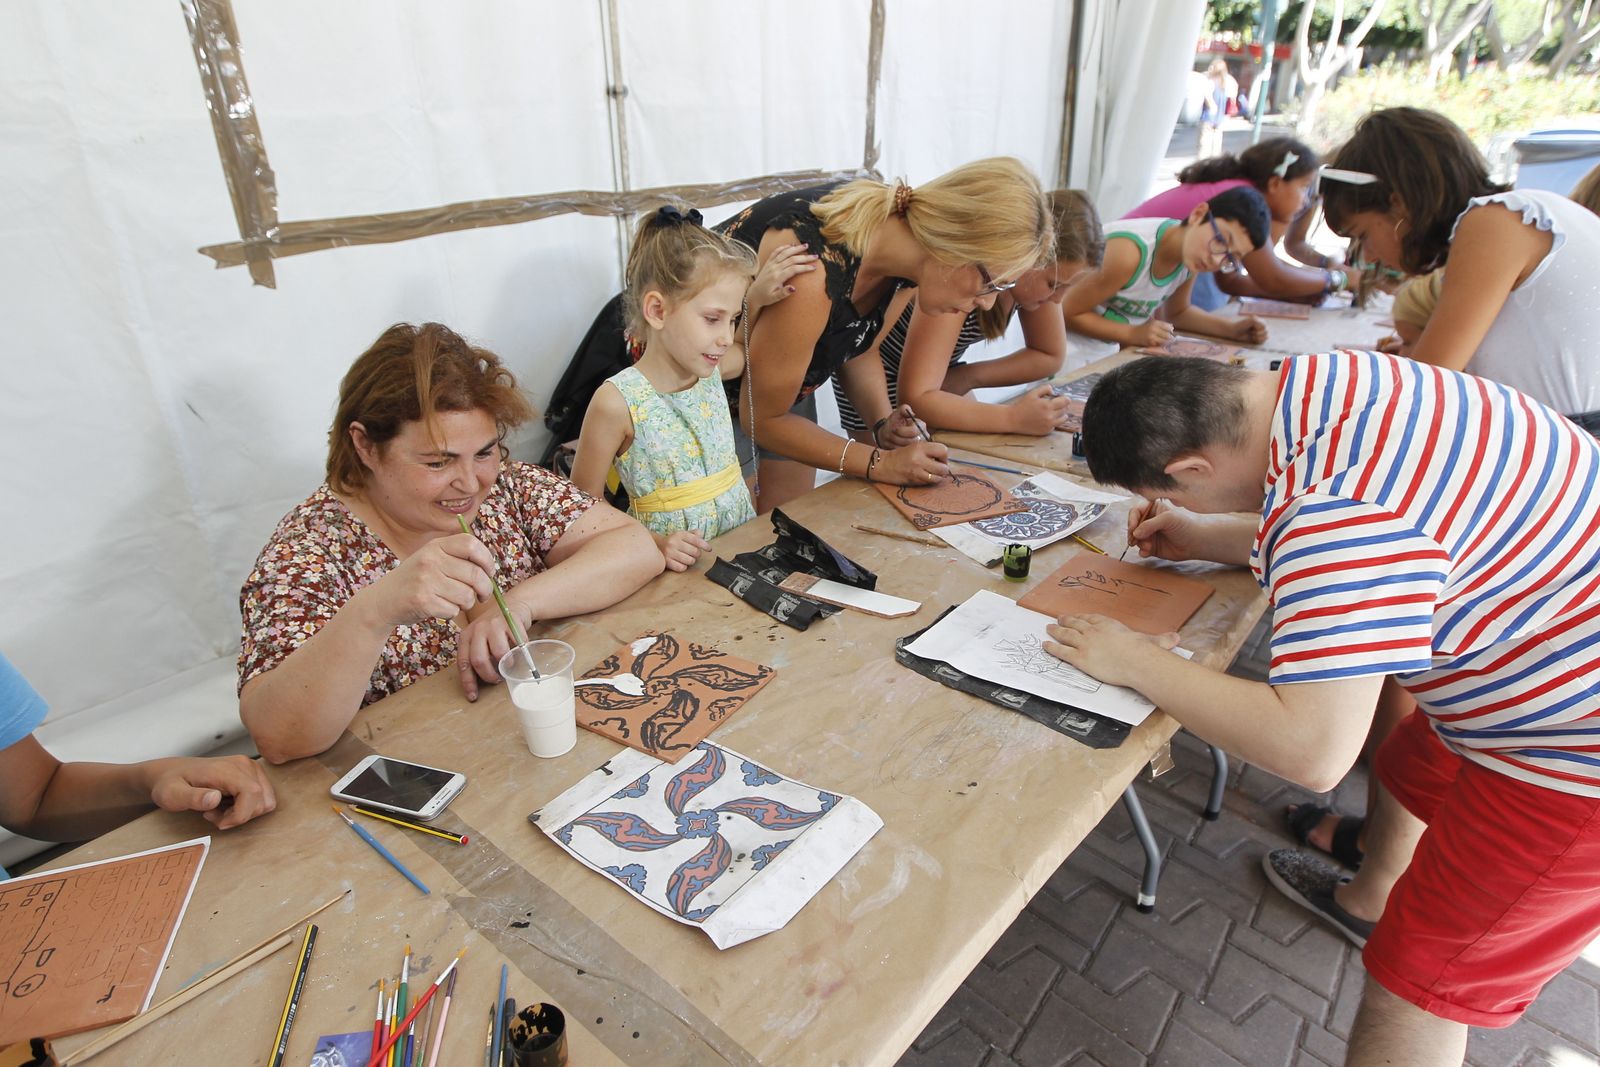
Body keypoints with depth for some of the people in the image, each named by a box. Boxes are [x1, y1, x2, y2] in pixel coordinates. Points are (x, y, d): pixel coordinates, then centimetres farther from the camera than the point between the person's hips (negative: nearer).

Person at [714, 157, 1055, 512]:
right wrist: (879, 463, -23)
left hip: (774, 385, 7)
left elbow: (857, 346, 3)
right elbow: (763, 419, -24)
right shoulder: (813, 276, -37)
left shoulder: (896, 228, -14)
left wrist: (885, 423, -13)